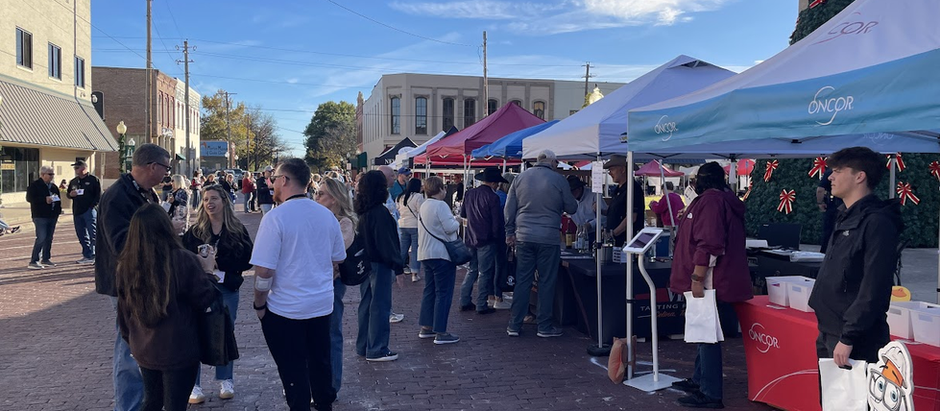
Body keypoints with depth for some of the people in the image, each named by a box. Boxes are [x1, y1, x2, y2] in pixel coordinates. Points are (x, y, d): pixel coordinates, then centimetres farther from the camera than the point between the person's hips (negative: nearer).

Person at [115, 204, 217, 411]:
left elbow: (123, 312, 5)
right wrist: (207, 271, 4)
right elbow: (205, 300, -12)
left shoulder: (126, 265, -7)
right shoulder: (182, 260, -21)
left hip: (143, 350, 4)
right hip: (178, 351, -4)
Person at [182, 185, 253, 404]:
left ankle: (225, 381, 22)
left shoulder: (238, 230, 0)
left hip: (227, 289, 0)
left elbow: (248, 260, -5)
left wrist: (220, 261, -13)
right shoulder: (194, 231, 3)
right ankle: (193, 384, 10)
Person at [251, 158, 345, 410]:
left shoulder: (276, 217, -17)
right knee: (320, 362, 21)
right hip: (322, 304, 6)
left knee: (293, 369, 7)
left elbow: (264, 270, -19)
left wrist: (259, 304, -4)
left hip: (285, 309, -5)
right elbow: (338, 259, 11)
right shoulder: (327, 215, 0)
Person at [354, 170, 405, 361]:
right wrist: (398, 268, -15)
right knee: (380, 306, 0)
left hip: (364, 264, 9)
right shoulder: (380, 212, -19)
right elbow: (387, 243, -20)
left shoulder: (362, 211, 7)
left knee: (366, 304, 17)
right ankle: (376, 350, 7)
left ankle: (363, 346, 26)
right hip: (379, 265, -9)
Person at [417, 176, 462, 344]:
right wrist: (457, 223, -1)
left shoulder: (424, 205, 12)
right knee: (443, 293, -4)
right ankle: (441, 333, -3)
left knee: (429, 290, 16)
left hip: (426, 253, 9)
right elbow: (450, 227, -21)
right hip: (441, 254, -9)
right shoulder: (440, 205, -16)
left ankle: (426, 327, 22)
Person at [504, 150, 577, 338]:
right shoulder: (559, 180, -4)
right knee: (547, 282, 6)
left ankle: (514, 325, 11)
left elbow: (509, 208, 8)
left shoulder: (520, 177, 6)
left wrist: (510, 232, 16)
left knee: (522, 281, 9)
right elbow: (571, 208, 3)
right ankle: (544, 326, 11)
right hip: (549, 237, -3)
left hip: (523, 237, 3)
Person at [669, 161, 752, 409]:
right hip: (716, 282, 11)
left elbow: (709, 245, -24)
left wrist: (697, 279, -23)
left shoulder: (710, 201, -16)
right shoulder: (725, 200, 18)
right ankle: (700, 380, 33)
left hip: (710, 283, -11)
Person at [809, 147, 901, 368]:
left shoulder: (877, 223, -15)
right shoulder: (846, 218, 14)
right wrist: (827, 334, 17)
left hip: (854, 341, -9)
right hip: (829, 334, 9)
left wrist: (849, 338, -22)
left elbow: (873, 289, -21)